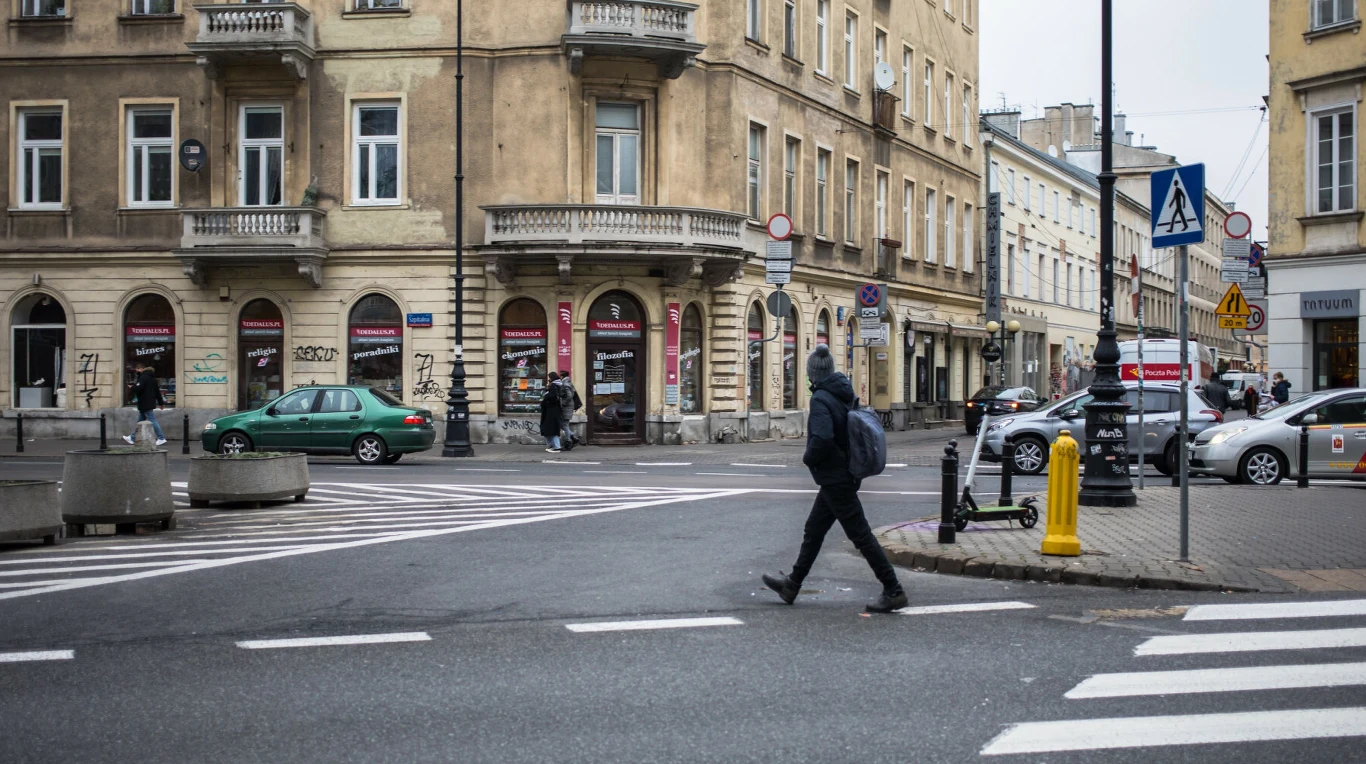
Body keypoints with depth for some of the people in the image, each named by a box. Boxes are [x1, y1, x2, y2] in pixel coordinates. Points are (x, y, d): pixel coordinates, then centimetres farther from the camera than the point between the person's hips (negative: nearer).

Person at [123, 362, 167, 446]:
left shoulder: (143, 377, -16)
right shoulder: (152, 377, 13)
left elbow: (137, 389, -25)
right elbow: (157, 391, 16)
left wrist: (133, 385, -2)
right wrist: (161, 402, 20)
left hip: (145, 404, -10)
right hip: (150, 403, 10)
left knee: (152, 421, -7)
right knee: (140, 421, 15)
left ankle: (161, 438, -6)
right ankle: (132, 438, 23)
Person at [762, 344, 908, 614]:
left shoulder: (821, 399, -20)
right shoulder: (845, 394, 7)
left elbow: (822, 438, -32)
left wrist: (808, 458, -13)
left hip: (834, 478, -9)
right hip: (843, 475, 10)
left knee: (861, 535, -4)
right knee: (813, 530, 18)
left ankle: (893, 591, 1)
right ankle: (792, 584, 28)